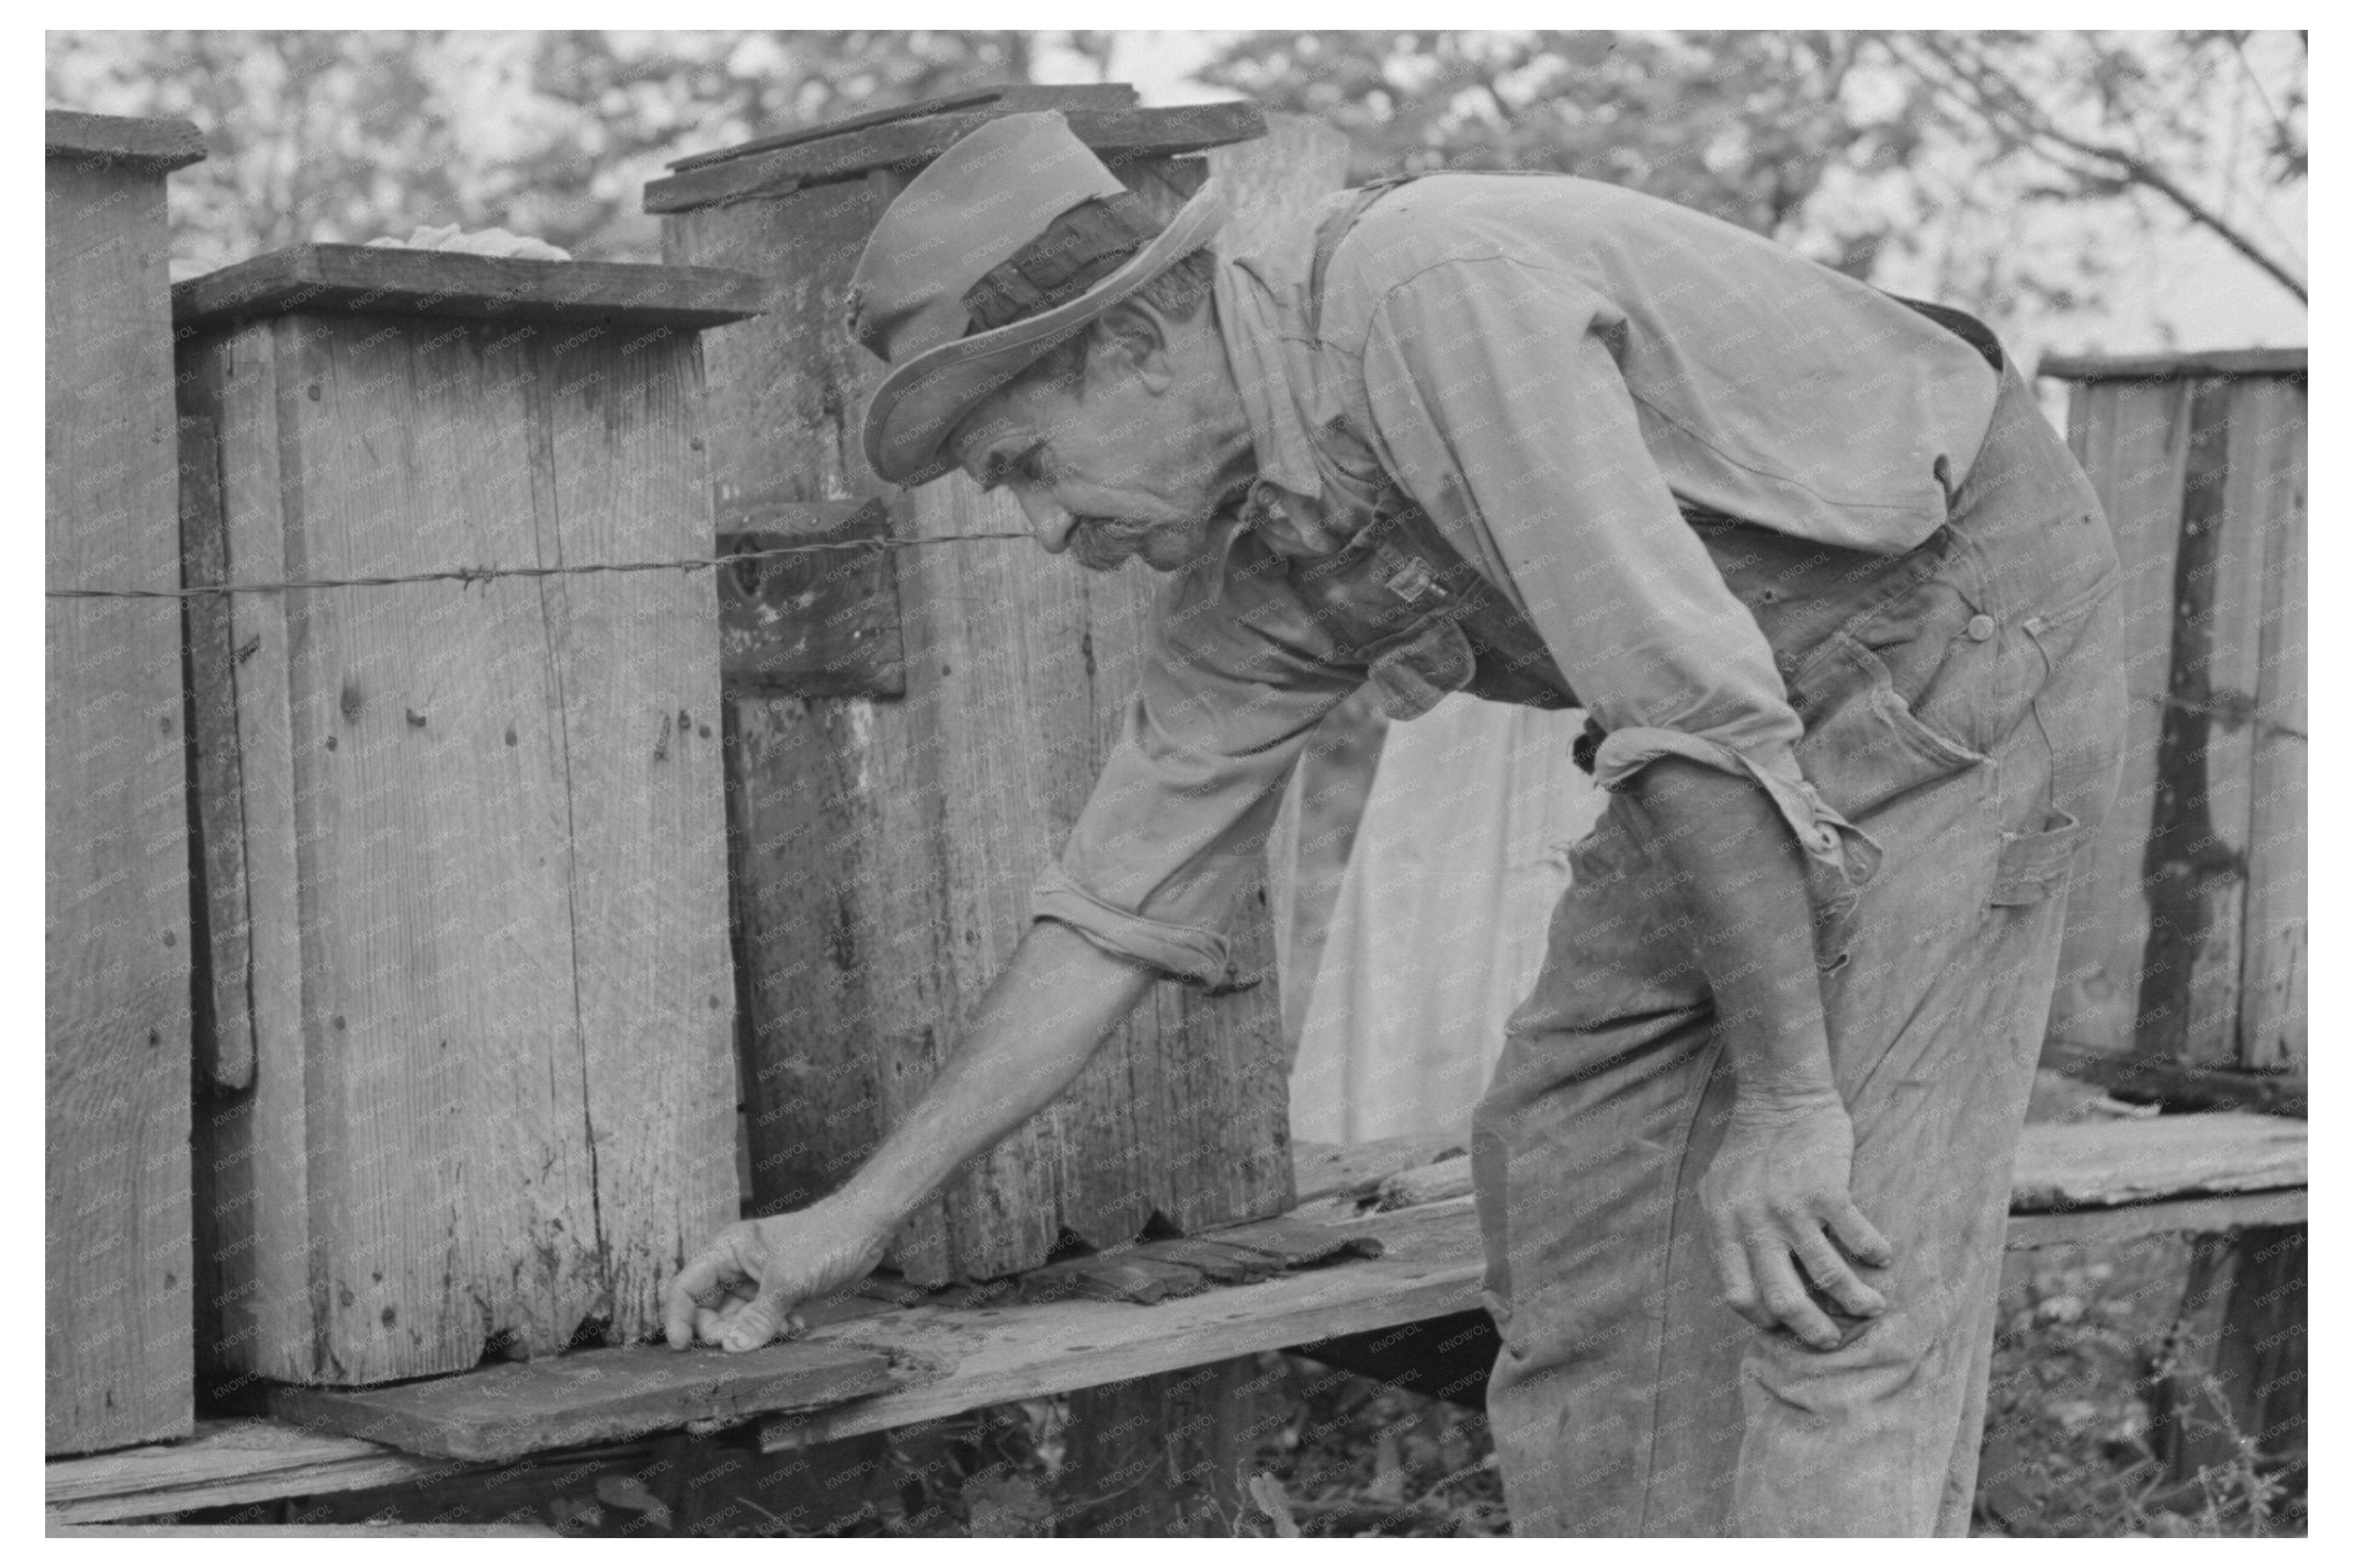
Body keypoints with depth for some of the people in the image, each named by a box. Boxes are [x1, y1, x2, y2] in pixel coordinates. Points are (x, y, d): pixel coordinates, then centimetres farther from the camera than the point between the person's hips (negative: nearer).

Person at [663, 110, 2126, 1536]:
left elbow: (1695, 704, -31)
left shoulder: (1432, 294, -28)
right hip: (1788, 701, 9)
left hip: (1972, 630, -9)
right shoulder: (1253, 569, 0)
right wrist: (863, 1213, 9)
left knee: (1836, 1260, -13)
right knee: (1565, 1155, 9)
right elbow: (1125, 900, 6)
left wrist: (1786, 1098, -27)